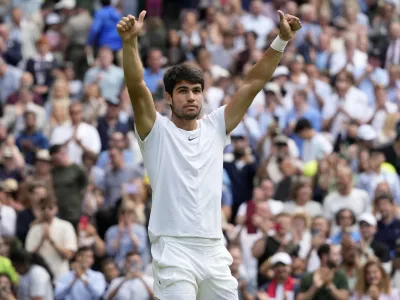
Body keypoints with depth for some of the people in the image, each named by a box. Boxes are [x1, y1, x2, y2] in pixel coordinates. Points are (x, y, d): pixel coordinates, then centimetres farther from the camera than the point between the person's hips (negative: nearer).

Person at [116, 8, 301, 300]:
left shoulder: (215, 128, 14)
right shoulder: (157, 131, 2)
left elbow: (253, 83, 10)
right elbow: (137, 87, -13)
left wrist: (282, 40, 2)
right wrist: (130, 41, -28)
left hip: (215, 253, 5)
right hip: (174, 252, -5)